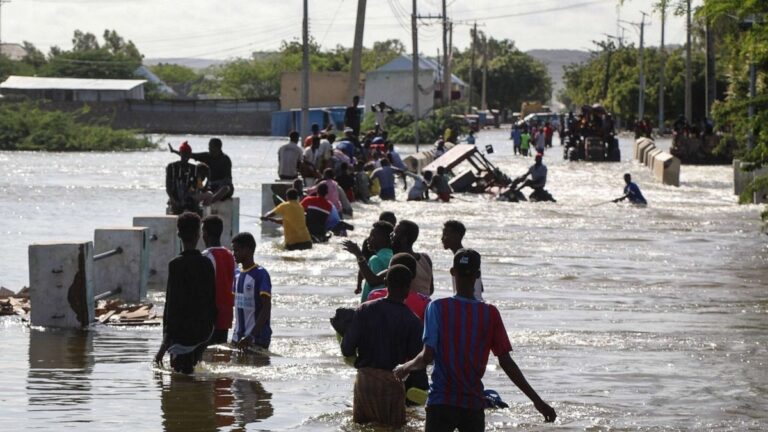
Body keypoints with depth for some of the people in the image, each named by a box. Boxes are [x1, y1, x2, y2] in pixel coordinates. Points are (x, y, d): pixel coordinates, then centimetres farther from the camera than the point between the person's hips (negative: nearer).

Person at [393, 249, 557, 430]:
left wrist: (405, 368, 10)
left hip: (441, 403, -2)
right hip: (474, 404, 2)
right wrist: (537, 400, 4)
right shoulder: (490, 314, 0)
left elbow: (427, 357, -11)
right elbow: (506, 362, -1)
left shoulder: (437, 308, -5)